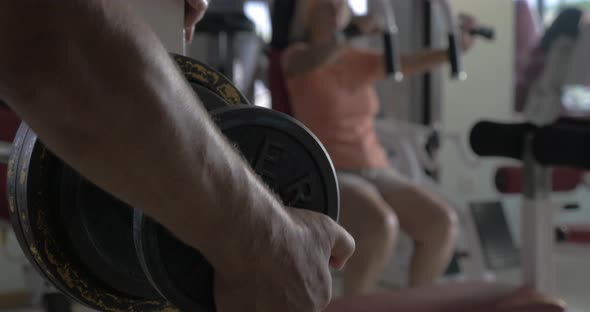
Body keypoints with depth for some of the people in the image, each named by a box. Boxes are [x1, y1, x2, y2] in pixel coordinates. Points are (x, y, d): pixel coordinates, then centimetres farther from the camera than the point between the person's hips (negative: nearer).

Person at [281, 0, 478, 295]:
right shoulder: (297, 57, -2)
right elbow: (316, 57, -27)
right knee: (381, 225, -34)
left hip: (375, 171, 6)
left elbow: (408, 64, -2)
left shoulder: (361, 61, 13)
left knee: (442, 222, -15)